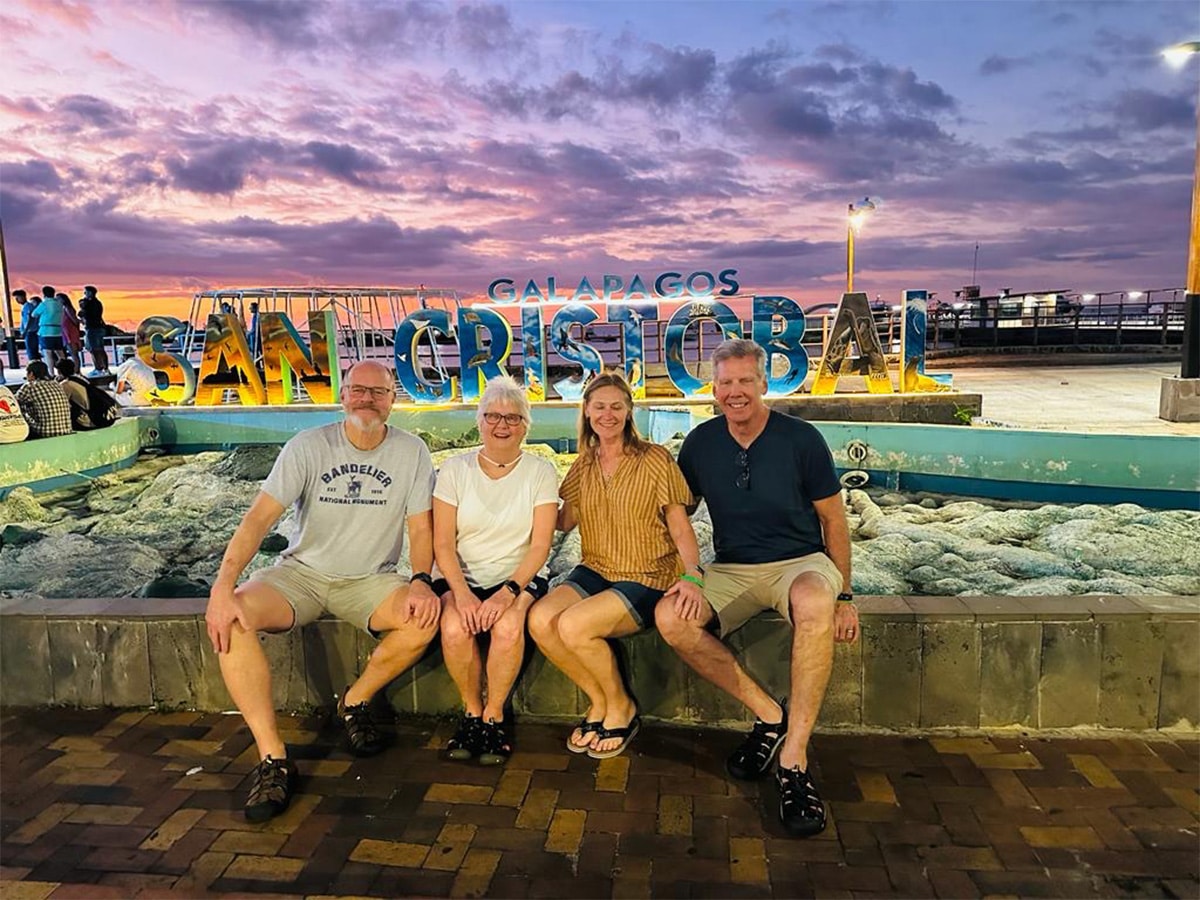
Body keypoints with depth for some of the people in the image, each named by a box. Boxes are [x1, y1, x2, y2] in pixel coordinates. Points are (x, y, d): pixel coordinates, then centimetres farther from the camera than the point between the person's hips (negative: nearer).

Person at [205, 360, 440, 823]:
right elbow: (259, 517, -16)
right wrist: (223, 586, -29)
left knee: (424, 619, -28)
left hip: (369, 580, 1)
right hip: (301, 573, 0)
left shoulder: (411, 452, -5)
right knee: (230, 618, -28)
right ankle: (273, 759, -19)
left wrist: (421, 581, -23)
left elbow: (420, 528, -4)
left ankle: (354, 702, 2)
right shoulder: (308, 446, -9)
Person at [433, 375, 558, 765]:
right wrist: (461, 593, -19)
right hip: (459, 576, 1)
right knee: (455, 627, -30)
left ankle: (494, 715, -6)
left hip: (519, 576, -1)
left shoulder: (541, 472, 0)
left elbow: (540, 546, -6)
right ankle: (472, 713, -3)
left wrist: (509, 591, -22)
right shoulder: (455, 469, 3)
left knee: (508, 627, -32)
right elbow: (443, 543, -2)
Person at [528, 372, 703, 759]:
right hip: (595, 571, 5)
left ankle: (621, 706, 0)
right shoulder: (584, 464, 11)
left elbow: (681, 528, -6)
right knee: (540, 619, -23)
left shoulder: (655, 459, -5)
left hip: (648, 578, -5)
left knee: (574, 625, -29)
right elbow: (563, 520, 15)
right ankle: (599, 701, 2)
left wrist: (691, 574, -23)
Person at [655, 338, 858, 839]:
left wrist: (844, 596, -3)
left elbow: (833, 520, 1)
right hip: (732, 570, 3)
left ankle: (794, 758, -29)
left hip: (800, 562, -3)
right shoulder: (700, 444, 2)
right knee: (670, 617, -26)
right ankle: (769, 715, -9)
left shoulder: (801, 439, -5)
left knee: (816, 603, -40)